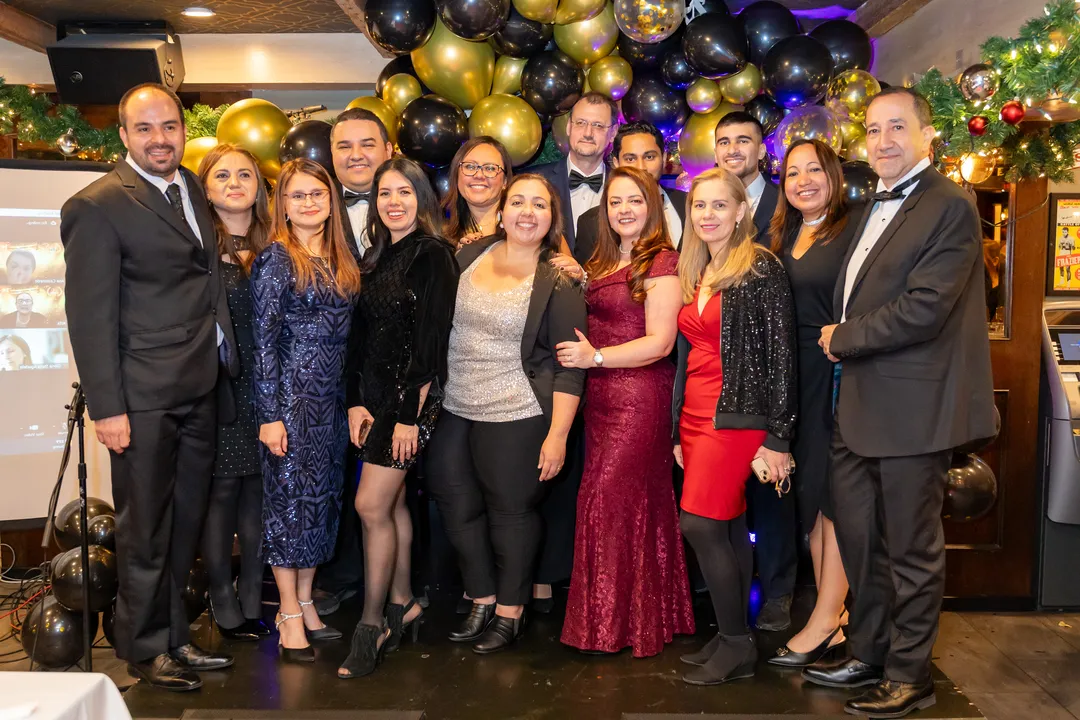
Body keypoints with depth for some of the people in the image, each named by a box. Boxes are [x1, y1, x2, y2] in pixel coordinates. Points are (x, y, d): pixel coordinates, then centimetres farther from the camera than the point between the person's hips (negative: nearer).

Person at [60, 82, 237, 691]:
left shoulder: (194, 189, 11)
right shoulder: (98, 207, -11)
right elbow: (90, 315, -13)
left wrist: (226, 361, 10)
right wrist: (107, 408, -15)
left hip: (201, 390, 7)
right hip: (144, 398, -7)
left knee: (186, 523, 16)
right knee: (146, 528, 7)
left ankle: (174, 636, 32)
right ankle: (147, 647, 25)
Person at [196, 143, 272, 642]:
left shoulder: (274, 248, 9)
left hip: (266, 392, 4)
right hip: (218, 391, -4)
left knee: (257, 494, 9)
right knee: (221, 493, 4)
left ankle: (252, 604, 22)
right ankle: (225, 609, 18)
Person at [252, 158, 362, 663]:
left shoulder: (344, 258, 11)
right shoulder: (276, 259, -8)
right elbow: (264, 340, -11)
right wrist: (269, 414, -15)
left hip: (332, 398, 7)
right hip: (290, 395, -6)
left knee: (323, 499, 11)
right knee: (289, 497, 0)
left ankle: (305, 604, 23)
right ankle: (290, 616, 10)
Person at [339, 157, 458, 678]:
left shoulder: (434, 256, -10)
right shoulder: (376, 258, 13)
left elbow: (432, 340, -14)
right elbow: (360, 335, 11)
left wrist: (410, 414, -17)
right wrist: (356, 401, 2)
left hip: (413, 395, -7)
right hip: (375, 394, 7)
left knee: (372, 504, -8)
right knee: (392, 502, 12)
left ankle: (372, 623, 4)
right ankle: (403, 604, 26)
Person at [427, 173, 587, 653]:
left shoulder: (558, 284, -8)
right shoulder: (468, 257, 4)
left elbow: (568, 367, -10)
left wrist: (558, 435, -14)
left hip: (517, 416, -5)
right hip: (453, 410, 5)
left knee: (511, 510, 6)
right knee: (458, 507, 12)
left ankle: (510, 612, 25)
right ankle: (482, 601, 31)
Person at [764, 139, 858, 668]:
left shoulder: (854, 231, -7)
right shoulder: (783, 237, 14)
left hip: (839, 377, -7)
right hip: (794, 379, 7)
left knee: (835, 495, 0)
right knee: (811, 493, 10)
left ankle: (823, 622, 9)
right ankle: (833, 616, 21)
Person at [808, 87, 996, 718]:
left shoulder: (950, 206, -13)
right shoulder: (874, 207, 16)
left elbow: (924, 308, -22)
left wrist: (843, 337, -11)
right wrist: (842, 340, 3)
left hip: (912, 407, -8)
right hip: (860, 406, 8)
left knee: (911, 549, 6)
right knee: (859, 540, 16)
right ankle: (870, 655, 32)